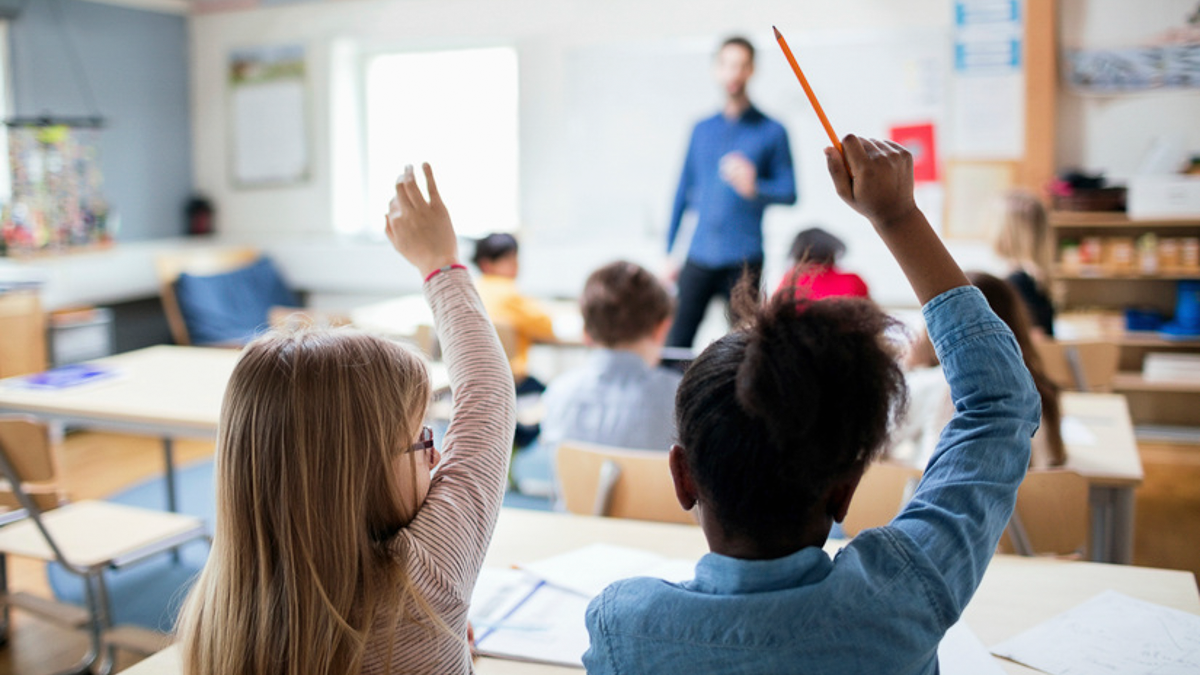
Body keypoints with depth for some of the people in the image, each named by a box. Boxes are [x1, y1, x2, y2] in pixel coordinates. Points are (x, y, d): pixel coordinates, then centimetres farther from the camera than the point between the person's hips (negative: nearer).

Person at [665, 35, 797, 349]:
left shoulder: (771, 131, 3)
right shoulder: (702, 129, 14)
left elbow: (789, 192, 0)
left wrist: (754, 187, -21)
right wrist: (668, 253, 14)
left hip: (744, 258, -3)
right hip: (699, 256, 3)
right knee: (676, 341, -3)